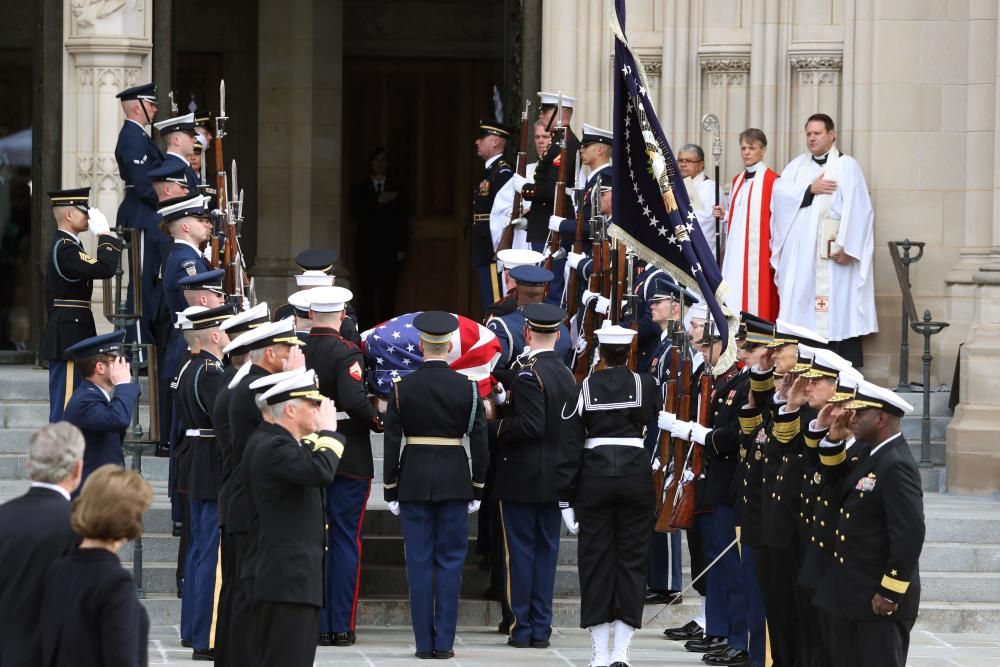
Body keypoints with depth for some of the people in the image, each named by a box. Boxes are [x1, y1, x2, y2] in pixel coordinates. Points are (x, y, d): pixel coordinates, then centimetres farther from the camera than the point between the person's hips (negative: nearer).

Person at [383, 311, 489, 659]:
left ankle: (424, 642, 4)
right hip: (454, 481, 0)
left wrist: (390, 490, 5)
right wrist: (477, 487, 7)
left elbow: (391, 442, -3)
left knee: (419, 562, 5)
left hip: (413, 480, 0)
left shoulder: (402, 387, -4)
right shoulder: (467, 388, -4)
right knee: (450, 560, 5)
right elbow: (479, 441, -2)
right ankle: (444, 641, 1)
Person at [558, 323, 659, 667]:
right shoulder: (645, 384, -1)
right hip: (637, 476, 0)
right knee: (631, 558, 6)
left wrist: (566, 498, 1)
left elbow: (569, 446, -2)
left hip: (594, 475, 0)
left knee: (596, 560, 5)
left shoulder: (583, 389, -1)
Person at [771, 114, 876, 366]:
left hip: (831, 251, -5)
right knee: (801, 307, 2)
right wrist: (810, 190, -9)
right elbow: (780, 193, 4)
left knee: (838, 309, -8)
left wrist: (846, 246, -17)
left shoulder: (846, 166, 1)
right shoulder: (797, 165, 18)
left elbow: (856, 208, -8)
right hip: (800, 250, 5)